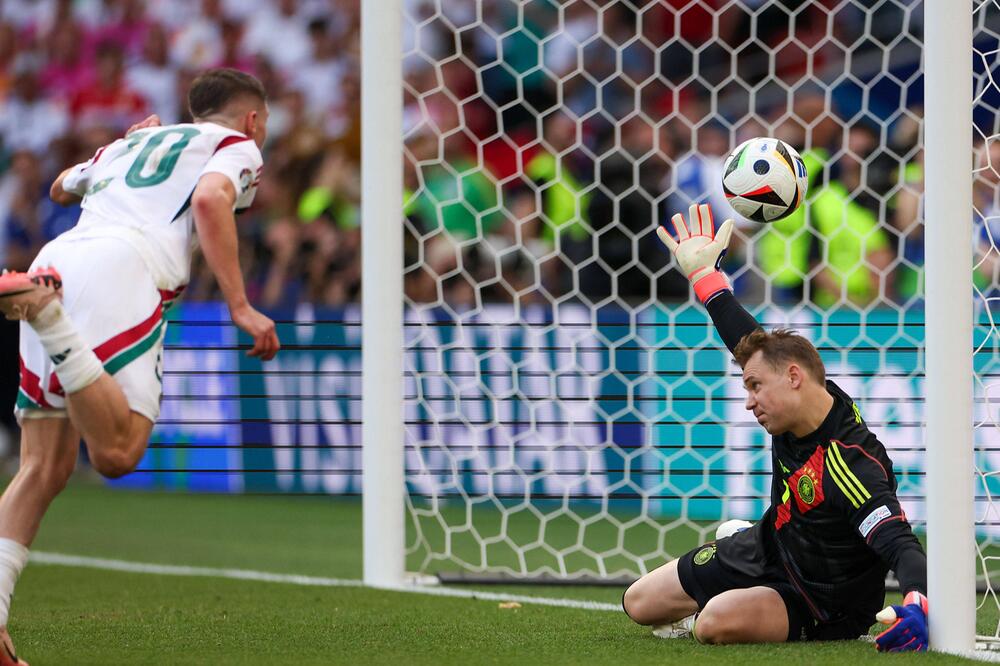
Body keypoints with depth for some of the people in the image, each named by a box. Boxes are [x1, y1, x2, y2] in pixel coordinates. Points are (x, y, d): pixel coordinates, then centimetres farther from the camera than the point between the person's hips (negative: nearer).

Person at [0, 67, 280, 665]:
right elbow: (210, 199, -6)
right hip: (121, 269, -6)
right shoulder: (237, 146, 17)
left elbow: (61, 187, 55)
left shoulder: (126, 144, 36)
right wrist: (241, 307, -8)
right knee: (117, 453, -19)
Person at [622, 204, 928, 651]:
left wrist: (917, 605, -63)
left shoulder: (852, 465, -34)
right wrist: (703, 275, 17)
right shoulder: (800, 406, -10)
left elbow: (899, 544, -43)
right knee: (639, 603, 11)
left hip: (822, 602, -8)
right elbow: (750, 342, 8)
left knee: (716, 623, -35)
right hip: (765, 550, 8)